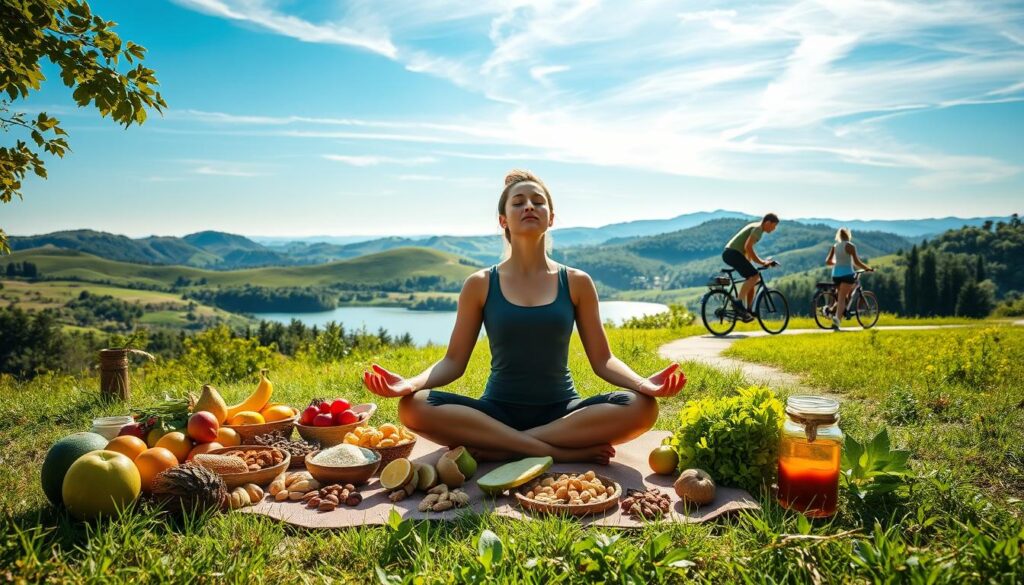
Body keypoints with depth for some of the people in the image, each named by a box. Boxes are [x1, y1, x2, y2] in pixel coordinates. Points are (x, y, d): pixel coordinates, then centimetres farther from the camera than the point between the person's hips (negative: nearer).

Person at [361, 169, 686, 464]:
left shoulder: (576, 283, 3)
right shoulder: (480, 285, 2)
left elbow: (602, 359, 3)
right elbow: (454, 361, 1)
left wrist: (644, 383, -18)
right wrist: (410, 383, -19)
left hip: (562, 412, 0)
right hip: (498, 411, 0)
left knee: (641, 407, -27)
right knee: (413, 407, -28)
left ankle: (497, 447, -22)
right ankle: (563, 451, -25)